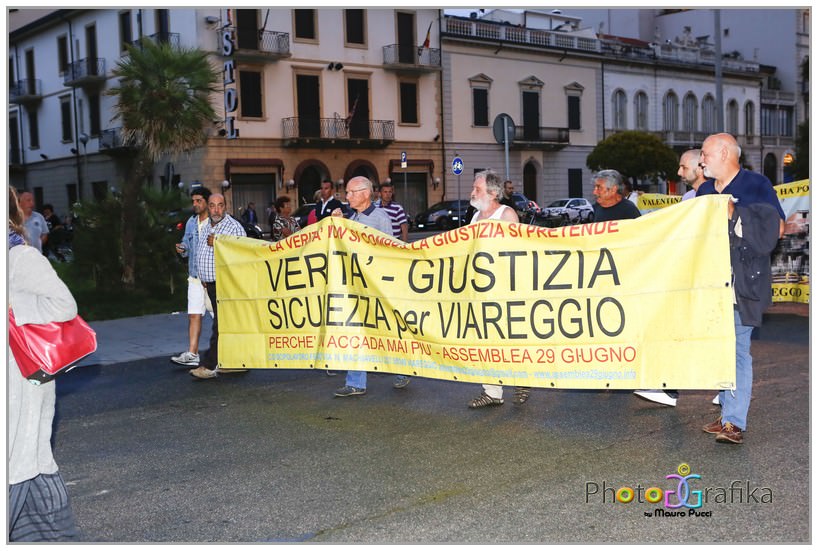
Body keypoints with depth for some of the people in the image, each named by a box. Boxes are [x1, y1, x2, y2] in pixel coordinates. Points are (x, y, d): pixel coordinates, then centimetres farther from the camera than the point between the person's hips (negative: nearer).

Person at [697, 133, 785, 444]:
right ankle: (728, 412, 21)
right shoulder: (704, 191, 17)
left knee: (737, 348, -10)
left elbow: (777, 228, -8)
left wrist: (734, 214, -14)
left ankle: (735, 422, -8)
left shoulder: (756, 185, -2)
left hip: (743, 282, -7)